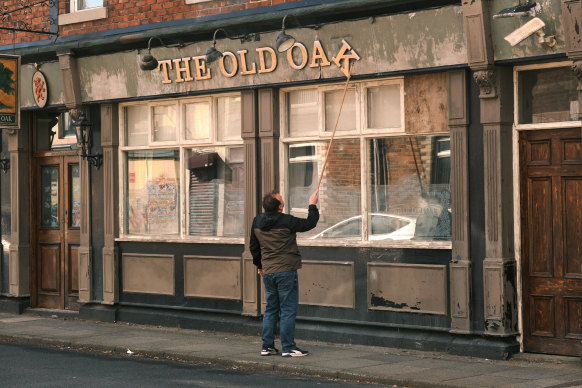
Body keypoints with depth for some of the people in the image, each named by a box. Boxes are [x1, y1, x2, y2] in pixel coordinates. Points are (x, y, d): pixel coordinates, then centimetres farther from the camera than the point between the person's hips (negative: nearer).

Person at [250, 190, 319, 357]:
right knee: (288, 310, -1)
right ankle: (288, 348, -1)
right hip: (286, 271, -6)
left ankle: (267, 346, 15)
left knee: (271, 309, 14)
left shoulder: (257, 222, 4)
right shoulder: (286, 221, -15)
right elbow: (310, 223, -3)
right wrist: (312, 205, 12)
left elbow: (254, 247, 15)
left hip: (267, 273, 6)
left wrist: (259, 265, 28)